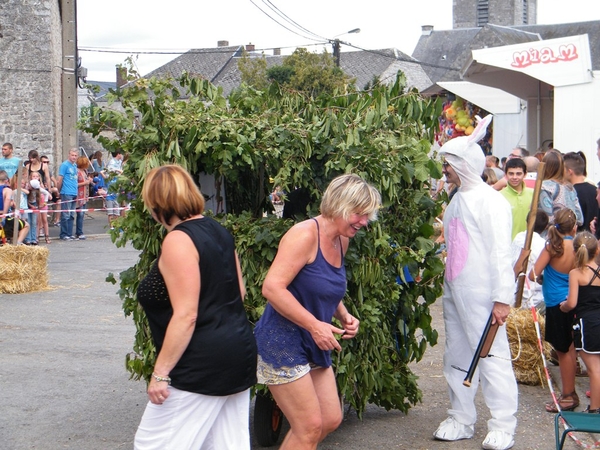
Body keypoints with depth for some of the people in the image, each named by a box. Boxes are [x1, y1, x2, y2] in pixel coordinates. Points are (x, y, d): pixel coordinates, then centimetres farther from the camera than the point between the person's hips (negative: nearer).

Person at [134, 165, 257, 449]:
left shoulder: (178, 240, -17)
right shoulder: (218, 231, 10)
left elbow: (186, 316, -22)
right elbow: (239, 291, 17)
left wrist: (160, 373, -18)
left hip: (202, 366, -10)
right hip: (238, 355, 10)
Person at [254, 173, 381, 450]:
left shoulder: (342, 240, 8)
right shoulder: (305, 235, -19)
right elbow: (272, 287, -27)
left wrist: (344, 316, 3)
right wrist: (315, 325, -25)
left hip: (313, 345, 9)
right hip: (282, 343, -9)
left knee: (331, 420, 12)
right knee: (311, 427, -5)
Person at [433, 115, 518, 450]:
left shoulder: (490, 200, -11)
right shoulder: (457, 200, 16)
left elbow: (501, 252, -16)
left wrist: (503, 297, -20)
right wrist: (447, 285, 18)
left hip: (481, 295, -9)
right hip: (454, 293, 9)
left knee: (491, 356, -5)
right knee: (457, 357, 12)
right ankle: (462, 420, 22)